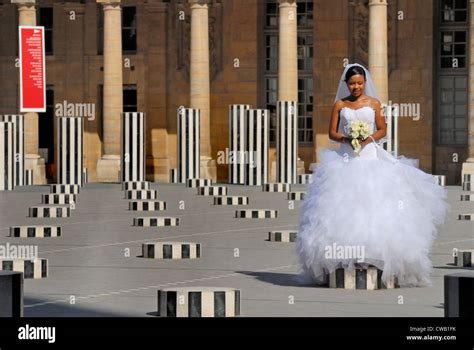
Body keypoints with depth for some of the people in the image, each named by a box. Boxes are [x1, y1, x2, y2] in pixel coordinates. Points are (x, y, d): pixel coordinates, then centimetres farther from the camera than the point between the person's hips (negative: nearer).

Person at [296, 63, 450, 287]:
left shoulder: (373, 103, 7)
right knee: (344, 204, -9)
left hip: (370, 157, 0)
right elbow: (332, 133, 7)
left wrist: (369, 138, -10)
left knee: (373, 200, -11)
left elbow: (382, 130, 9)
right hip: (346, 158, 0)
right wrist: (347, 139, -11)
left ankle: (373, 252, -13)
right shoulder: (339, 105, 8)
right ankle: (346, 256, -11)